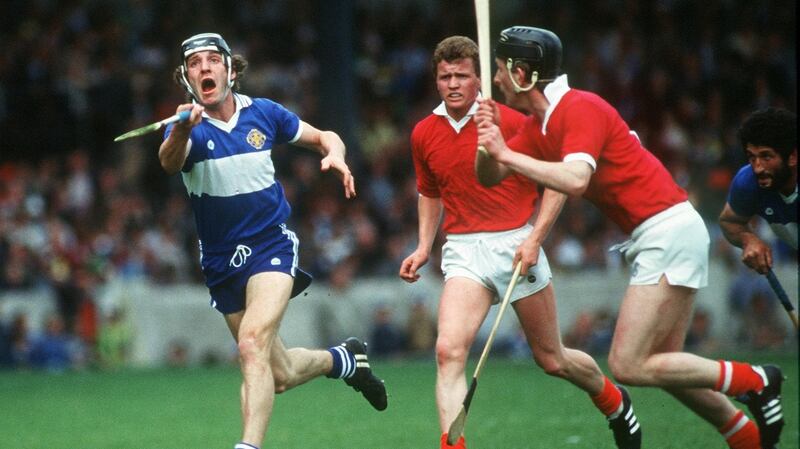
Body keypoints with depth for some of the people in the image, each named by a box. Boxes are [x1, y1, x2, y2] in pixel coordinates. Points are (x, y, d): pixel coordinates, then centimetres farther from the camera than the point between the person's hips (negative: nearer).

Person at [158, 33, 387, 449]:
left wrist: (335, 154, -12)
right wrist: (182, 131, -58)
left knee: (253, 343, -27)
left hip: (272, 246, -2)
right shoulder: (187, 129, -10)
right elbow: (169, 162, -35)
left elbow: (324, 137, 11)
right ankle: (342, 359, 41)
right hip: (222, 262, 2)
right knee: (279, 375, 10)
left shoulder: (263, 113, -3)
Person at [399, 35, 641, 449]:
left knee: (552, 360, 9)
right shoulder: (423, 134, 5)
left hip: (516, 246, -3)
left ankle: (614, 403, 39)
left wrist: (535, 238, -12)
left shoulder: (510, 120, -8)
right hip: (463, 252, 3)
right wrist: (424, 247, 11)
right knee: (449, 350, -21)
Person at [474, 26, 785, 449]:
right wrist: (489, 140, -5)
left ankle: (753, 380, -2)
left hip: (669, 231, -10)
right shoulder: (538, 124, 13)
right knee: (662, 365, 9)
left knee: (628, 365, -11)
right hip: (657, 239, 10)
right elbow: (489, 176, 14)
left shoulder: (580, 109, -16)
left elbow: (575, 179, -32)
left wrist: (508, 154, -26)